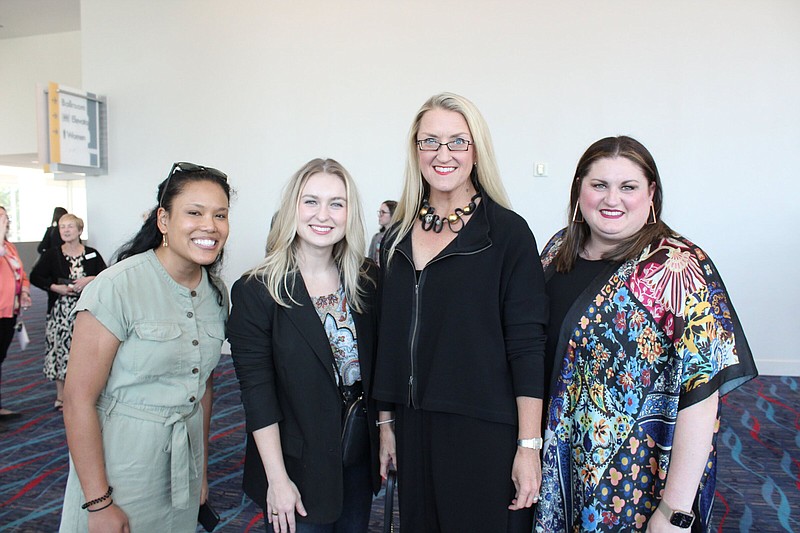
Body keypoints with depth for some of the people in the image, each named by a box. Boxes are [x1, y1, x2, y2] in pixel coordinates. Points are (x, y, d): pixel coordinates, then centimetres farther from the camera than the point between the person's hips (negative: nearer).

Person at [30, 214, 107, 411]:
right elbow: (35, 277, 3)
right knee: (60, 349, 2)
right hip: (60, 311, 0)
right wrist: (55, 287, -10)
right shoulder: (51, 255, 2)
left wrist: (89, 280, -14)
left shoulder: (92, 254, 4)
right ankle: (61, 396, 17)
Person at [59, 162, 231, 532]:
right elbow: (78, 399, -17)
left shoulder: (217, 293, 0)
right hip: (119, 471, -5)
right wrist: (98, 503, -16)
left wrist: (202, 470, 14)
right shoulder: (117, 287, -18)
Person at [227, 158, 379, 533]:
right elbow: (257, 392, -14)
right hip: (299, 467, -4)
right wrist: (278, 480, -14)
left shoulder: (367, 283, -1)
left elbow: (376, 371, 6)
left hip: (361, 459, 4)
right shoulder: (256, 292, -13)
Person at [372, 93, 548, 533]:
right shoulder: (397, 237, 5)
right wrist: (386, 423, 12)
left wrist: (529, 445, -12)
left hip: (484, 430, -4)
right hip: (414, 428, 5)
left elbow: (526, 344, -11)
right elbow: (389, 339, 10)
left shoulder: (507, 232, -9)